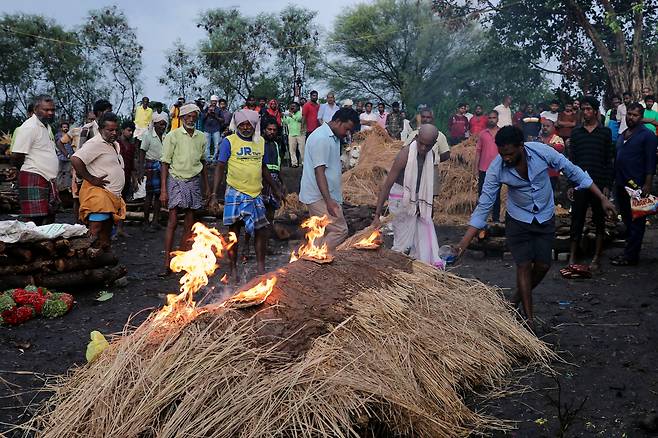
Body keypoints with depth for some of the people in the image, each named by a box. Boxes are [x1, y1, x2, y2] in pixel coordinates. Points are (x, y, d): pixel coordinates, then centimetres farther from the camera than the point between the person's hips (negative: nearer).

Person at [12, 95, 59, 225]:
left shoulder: (47, 126, 18)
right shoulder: (29, 127, -12)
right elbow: (16, 156, -15)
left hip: (48, 180, 10)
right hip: (33, 180, -10)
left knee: (50, 219, 14)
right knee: (33, 221, -11)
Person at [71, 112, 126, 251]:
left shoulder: (115, 145, 18)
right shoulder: (96, 143, -12)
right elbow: (75, 159, -24)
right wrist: (91, 179, -19)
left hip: (113, 196, 10)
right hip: (98, 194, -10)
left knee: (107, 233, 15)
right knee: (95, 233, -14)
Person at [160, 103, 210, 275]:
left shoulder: (201, 137, 8)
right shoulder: (173, 136, -5)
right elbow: (165, 164, -6)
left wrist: (207, 186, 15)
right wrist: (163, 190, -11)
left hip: (194, 181, 4)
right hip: (176, 180, -4)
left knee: (189, 223, 5)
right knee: (173, 221, -10)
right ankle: (167, 264, -8)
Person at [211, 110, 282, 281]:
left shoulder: (260, 141, 10)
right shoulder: (229, 142, -4)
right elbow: (220, 168, -6)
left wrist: (275, 189, 22)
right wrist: (214, 194, -13)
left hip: (255, 194, 5)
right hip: (236, 194, -4)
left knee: (261, 230, 6)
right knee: (234, 231, 3)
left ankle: (261, 266, 19)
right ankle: (233, 268, 15)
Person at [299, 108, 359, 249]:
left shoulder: (333, 137, 15)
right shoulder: (321, 138, -17)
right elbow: (319, 171, -23)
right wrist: (328, 200, -27)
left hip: (325, 196, 10)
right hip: (320, 197, -10)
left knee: (321, 233, 12)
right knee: (340, 230, -11)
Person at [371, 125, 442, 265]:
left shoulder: (430, 155, 0)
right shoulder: (405, 155, -21)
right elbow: (387, 184, -22)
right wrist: (377, 215, -25)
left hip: (419, 202, 7)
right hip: (402, 199, -7)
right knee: (404, 242, -5)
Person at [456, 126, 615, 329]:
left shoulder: (541, 151, -23)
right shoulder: (497, 168, -23)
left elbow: (573, 171, -10)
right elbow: (484, 205, -18)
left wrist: (602, 198, -10)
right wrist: (465, 241, -23)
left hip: (545, 218, 1)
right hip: (518, 219, -1)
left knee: (543, 265, 3)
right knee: (524, 265, -3)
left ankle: (518, 297, 30)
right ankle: (529, 319, 8)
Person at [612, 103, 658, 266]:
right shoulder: (622, 135, 15)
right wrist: (614, 180, 13)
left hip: (637, 185, -7)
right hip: (621, 184, 7)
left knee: (636, 221, -1)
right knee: (626, 219, 14)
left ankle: (631, 255, 2)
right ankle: (629, 251, 23)